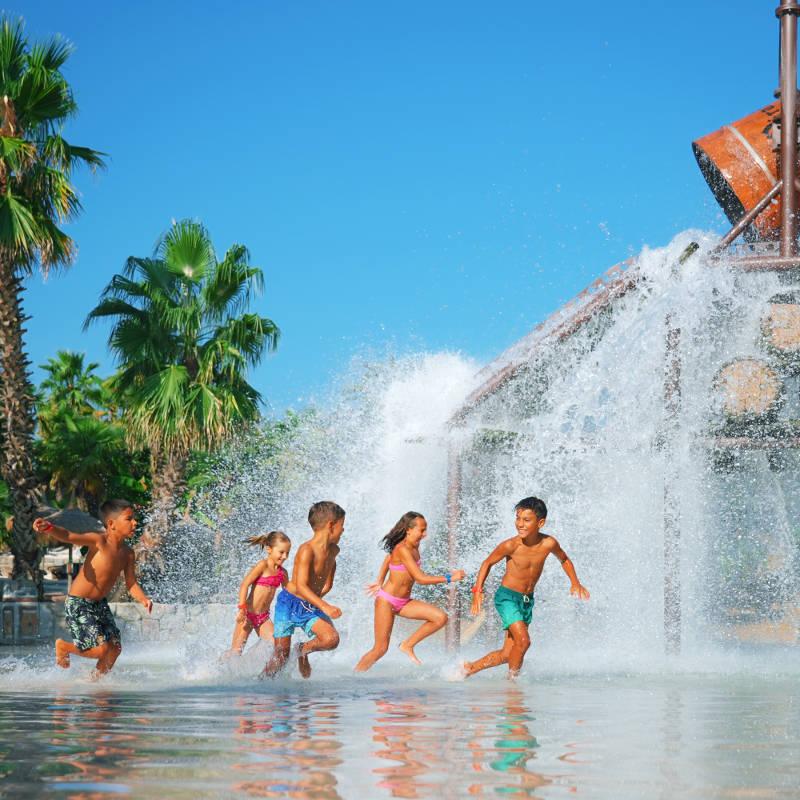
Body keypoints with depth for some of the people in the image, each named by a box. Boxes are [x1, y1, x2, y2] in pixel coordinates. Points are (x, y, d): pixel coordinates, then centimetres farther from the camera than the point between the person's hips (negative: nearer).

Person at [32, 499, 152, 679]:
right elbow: (68, 536, -34)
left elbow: (131, 583, 4)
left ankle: (96, 679, 30)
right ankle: (63, 647, 13)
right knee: (101, 649, -14)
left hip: (100, 604, 7)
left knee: (115, 648, 4)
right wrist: (49, 528, -55)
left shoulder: (127, 553, 0)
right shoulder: (98, 541, -21)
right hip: (78, 604, -7)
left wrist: (143, 599, -17)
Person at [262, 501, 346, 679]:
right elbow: (301, 586, -29)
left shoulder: (333, 551, 3)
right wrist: (325, 606, -39)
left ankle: (303, 651, 9)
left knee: (331, 639, -19)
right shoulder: (306, 550, -21)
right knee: (281, 656, -3)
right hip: (289, 603, -6)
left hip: (311, 607, 6)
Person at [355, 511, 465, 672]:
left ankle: (408, 645, 5)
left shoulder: (414, 547, 4)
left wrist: (380, 582, 25)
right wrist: (448, 578, -21)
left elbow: (389, 558, 21)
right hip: (387, 601, -8)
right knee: (381, 649, -8)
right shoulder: (402, 549, -23)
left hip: (404, 602, 8)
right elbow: (420, 578, -26)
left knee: (440, 618, -7)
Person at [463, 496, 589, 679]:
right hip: (507, 596, -5)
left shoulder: (548, 544, -11)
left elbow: (564, 559, 12)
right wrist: (477, 590, -10)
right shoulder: (511, 545, -19)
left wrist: (575, 583, 5)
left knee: (507, 654, 8)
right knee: (523, 641, -23)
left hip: (527, 601, 5)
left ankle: (470, 668, 26)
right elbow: (488, 563, -3)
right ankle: (513, 677, 0)